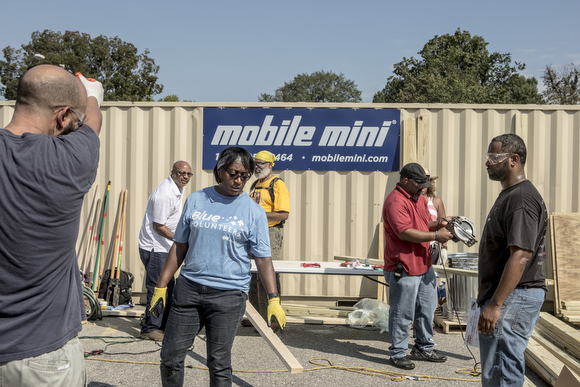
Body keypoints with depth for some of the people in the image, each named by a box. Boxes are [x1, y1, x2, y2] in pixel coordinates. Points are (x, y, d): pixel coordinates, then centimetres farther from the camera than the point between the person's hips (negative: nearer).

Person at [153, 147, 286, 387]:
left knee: (219, 363, 2)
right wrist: (161, 286, 9)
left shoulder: (254, 212, -2)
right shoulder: (196, 200, 6)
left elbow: (263, 259, -2)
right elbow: (180, 247, 11)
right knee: (170, 357, 7)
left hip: (228, 295, -3)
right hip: (189, 288, 3)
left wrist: (273, 299, -11)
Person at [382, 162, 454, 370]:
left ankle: (424, 348, 34)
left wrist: (437, 223, 1)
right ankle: (397, 354, 15)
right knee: (402, 314, 1)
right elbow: (405, 233, -26)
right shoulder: (396, 202, -19)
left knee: (427, 308, 19)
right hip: (404, 269, -10)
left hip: (423, 265, 10)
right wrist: (435, 235, -21)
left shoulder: (419, 198, 12)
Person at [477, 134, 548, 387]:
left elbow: (520, 255, -25)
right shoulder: (509, 195, 17)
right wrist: (490, 299, 23)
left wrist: (495, 305, -26)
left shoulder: (521, 199, -17)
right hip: (507, 295, 11)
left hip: (514, 296, -11)